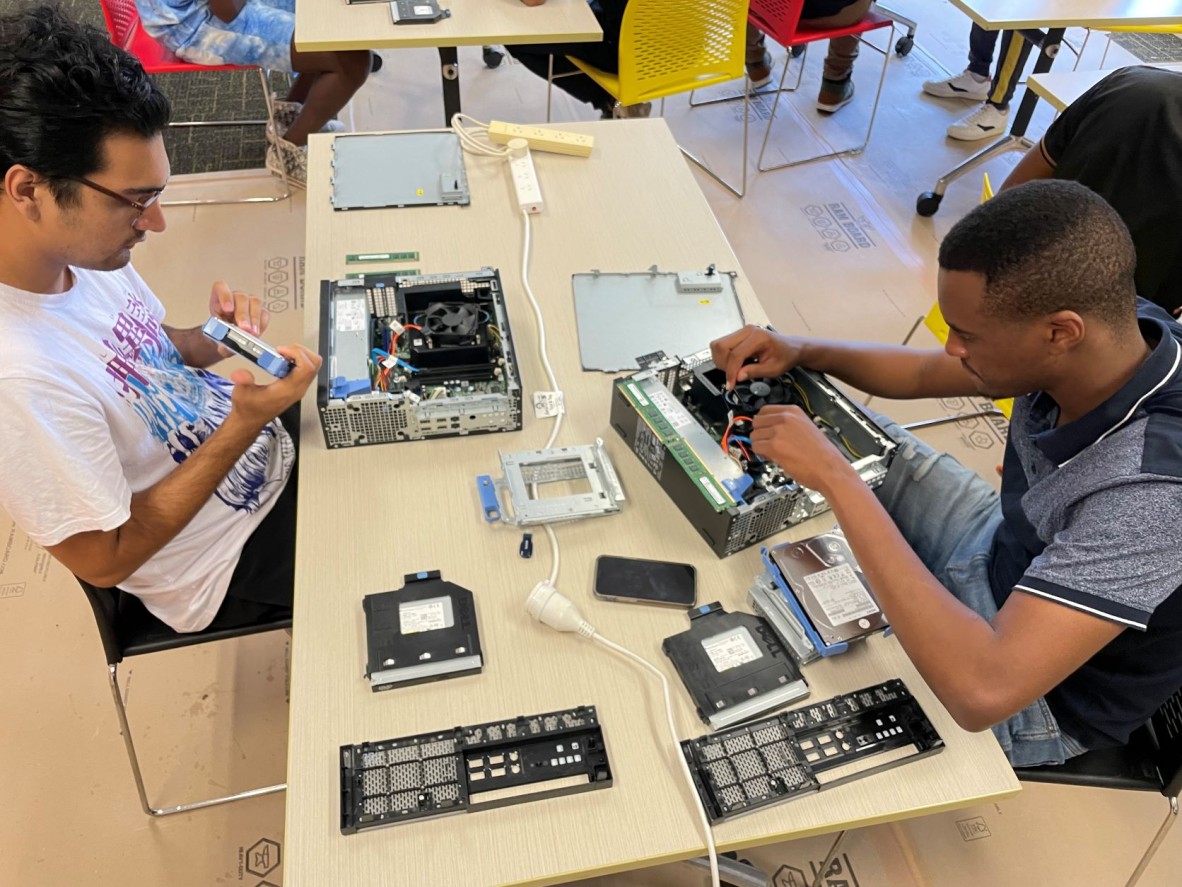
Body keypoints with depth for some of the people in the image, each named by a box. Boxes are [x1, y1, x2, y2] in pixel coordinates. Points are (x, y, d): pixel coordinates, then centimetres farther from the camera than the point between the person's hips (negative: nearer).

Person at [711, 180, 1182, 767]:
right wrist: (799, 352, -17)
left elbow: (983, 691, -46)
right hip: (1014, 555, 7)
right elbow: (924, 374, -1)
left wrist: (837, 478, -44)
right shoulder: (1113, 326, -18)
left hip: (1040, 699, -6)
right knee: (851, 433, 6)